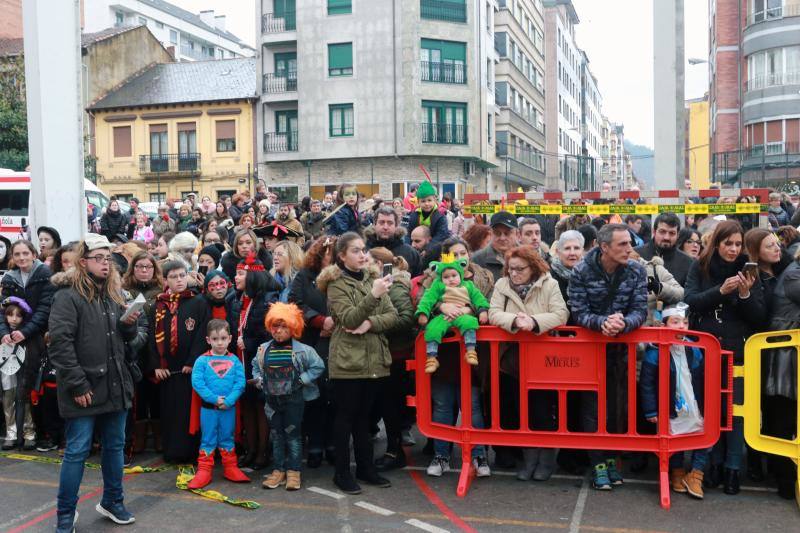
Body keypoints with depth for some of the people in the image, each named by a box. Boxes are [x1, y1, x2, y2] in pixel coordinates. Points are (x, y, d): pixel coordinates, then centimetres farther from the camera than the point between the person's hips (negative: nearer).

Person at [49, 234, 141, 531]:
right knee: (77, 451, 1)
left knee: (115, 446, 14)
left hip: (116, 385, 6)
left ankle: (112, 502, 30)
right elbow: (59, 343, -17)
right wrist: (77, 385, -19)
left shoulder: (115, 295, 13)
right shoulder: (68, 297, -9)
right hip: (84, 389, -6)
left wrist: (130, 323, -3)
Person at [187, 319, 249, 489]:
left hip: (229, 408, 1)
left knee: (227, 438, 13)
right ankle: (204, 471, 15)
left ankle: (230, 468, 24)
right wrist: (214, 398, -19)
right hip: (208, 407, -1)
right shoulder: (202, 361, -4)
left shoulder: (234, 360, 0)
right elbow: (197, 382, -12)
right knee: (207, 439, 7)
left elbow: (240, 383, -6)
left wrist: (229, 400, -18)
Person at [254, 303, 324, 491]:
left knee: (293, 433, 1)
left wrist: (302, 379, -12)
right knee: (276, 434, 10)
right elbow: (256, 366, 19)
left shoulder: (302, 350, -10)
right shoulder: (263, 349, 2)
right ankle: (278, 470, 19)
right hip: (272, 399, 4)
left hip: (294, 398, -4)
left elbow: (318, 366, -7)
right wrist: (258, 379, 3)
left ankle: (293, 471, 9)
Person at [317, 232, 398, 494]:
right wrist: (373, 296, -30)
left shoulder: (372, 280, 11)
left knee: (364, 416, 15)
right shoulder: (336, 284, -6)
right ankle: (342, 472, 13)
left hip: (374, 359, 5)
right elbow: (349, 319, -19)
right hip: (347, 361, -5)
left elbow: (392, 315, 4)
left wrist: (370, 323, -15)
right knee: (346, 416, 3)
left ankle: (365, 467, 24)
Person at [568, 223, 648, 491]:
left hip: (622, 346, 2)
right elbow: (578, 312, -16)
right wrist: (602, 322, -34)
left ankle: (611, 457, 22)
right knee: (593, 405, -1)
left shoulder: (636, 271, -8)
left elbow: (640, 310, -12)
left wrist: (622, 323, -33)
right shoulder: (582, 271, -15)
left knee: (618, 405, 8)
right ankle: (598, 463, 8)